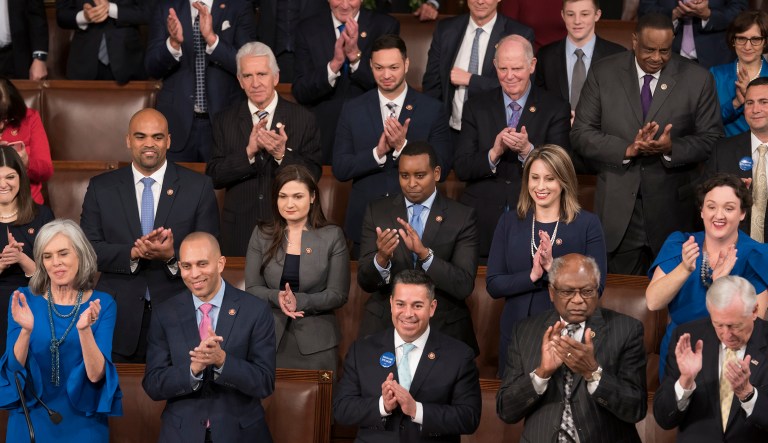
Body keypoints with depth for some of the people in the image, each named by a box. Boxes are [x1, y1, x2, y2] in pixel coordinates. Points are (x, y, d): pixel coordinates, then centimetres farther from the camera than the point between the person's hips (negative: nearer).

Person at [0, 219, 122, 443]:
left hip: (83, 424, 0)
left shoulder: (102, 304, -5)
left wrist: (84, 330, -30)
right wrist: (26, 330, -27)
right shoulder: (24, 299, -3)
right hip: (30, 421, 1)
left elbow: (96, 374, -14)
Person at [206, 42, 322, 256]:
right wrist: (249, 152, -19)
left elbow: (313, 174, -5)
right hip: (240, 230, 1)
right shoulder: (224, 120, 3)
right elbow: (213, 176, -4)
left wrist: (282, 155, -22)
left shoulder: (303, 119, -2)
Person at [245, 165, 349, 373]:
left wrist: (299, 301, -19)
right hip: (270, 340, 1)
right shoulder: (261, 235, 5)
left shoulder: (333, 236, -2)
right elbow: (252, 288, 2)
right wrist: (276, 297, -18)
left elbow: (338, 294, -5)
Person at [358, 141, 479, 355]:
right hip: (384, 328, 1)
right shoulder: (377, 212, 0)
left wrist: (425, 253, -28)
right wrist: (381, 258, -27)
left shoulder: (462, 217, -6)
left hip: (444, 330, -1)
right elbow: (364, 281, -5)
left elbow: (464, 286, -14)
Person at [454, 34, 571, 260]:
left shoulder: (556, 110, 2)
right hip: (482, 224, 1)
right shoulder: (476, 107, 7)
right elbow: (461, 169, 0)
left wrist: (527, 150, -22)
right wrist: (494, 152, -18)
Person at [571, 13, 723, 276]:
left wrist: (671, 148, -20)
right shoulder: (602, 74, 0)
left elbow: (711, 139, 0)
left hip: (673, 208, 0)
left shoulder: (698, 80, -1)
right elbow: (581, 135, -2)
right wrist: (628, 149, -19)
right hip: (618, 209, 0)